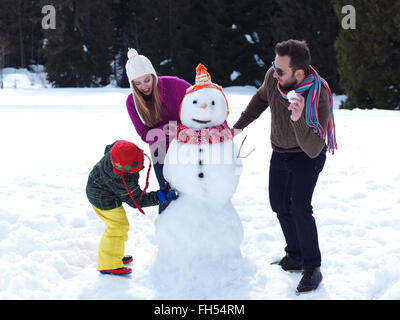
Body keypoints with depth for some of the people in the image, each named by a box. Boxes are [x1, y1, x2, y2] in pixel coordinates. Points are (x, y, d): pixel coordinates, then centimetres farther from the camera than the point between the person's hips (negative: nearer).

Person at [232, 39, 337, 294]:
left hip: (307, 157, -6)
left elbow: (313, 149, -40)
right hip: (280, 153, 6)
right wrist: (239, 125, 8)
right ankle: (295, 256, 30)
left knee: (300, 208, -19)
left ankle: (312, 268, -7)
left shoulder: (318, 98, -36)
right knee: (280, 205, 13)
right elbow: (261, 97, 5)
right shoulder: (274, 77, -21)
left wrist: (299, 119, -54)